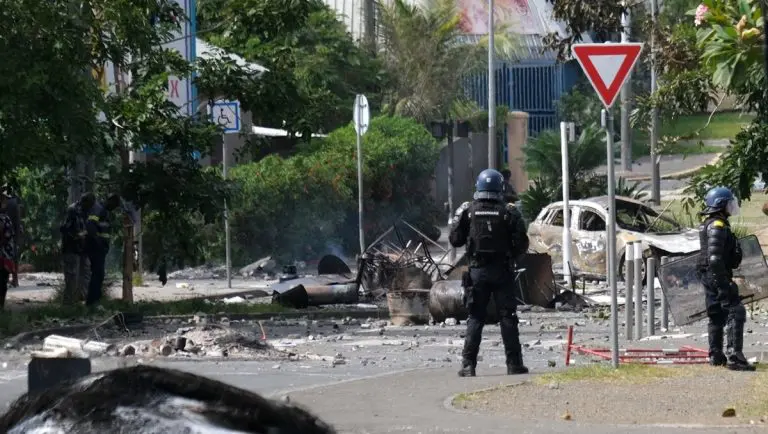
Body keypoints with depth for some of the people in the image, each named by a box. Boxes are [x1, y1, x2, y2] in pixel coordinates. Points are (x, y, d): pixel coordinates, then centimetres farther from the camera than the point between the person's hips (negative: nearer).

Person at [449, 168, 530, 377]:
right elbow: (522, 244, -6)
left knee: (475, 318, 6)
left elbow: (455, 240, 1)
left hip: (477, 271, 1)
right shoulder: (509, 213, -5)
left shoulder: (468, 211, -3)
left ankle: (468, 365, 0)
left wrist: (458, 218, 17)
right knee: (508, 317, 6)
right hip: (502, 271, -1)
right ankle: (514, 363, 6)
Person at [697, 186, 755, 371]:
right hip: (718, 275, -11)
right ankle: (734, 356, -17)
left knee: (716, 314, 16)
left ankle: (716, 356, 21)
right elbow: (715, 257, -25)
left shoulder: (708, 224, 16)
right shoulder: (718, 226, -17)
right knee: (735, 312, -11)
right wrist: (723, 283, -26)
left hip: (708, 276, 11)